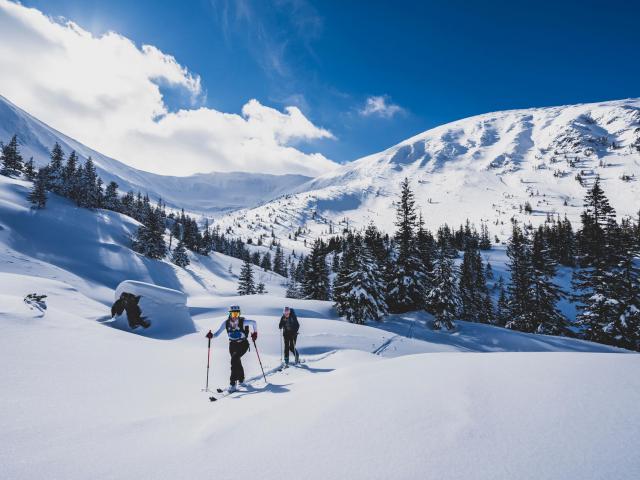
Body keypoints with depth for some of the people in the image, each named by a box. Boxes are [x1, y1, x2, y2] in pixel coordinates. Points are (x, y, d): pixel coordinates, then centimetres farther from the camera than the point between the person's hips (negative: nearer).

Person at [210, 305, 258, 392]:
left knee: (234, 359, -23)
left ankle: (233, 383, -21)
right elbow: (218, 332, -10)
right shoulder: (226, 323, -10)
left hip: (243, 344, -4)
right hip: (233, 344, 4)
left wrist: (255, 332, 5)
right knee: (237, 362, 15)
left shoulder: (243, 321, -18)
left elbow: (254, 323, -3)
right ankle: (241, 379, 43)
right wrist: (212, 335, -30)